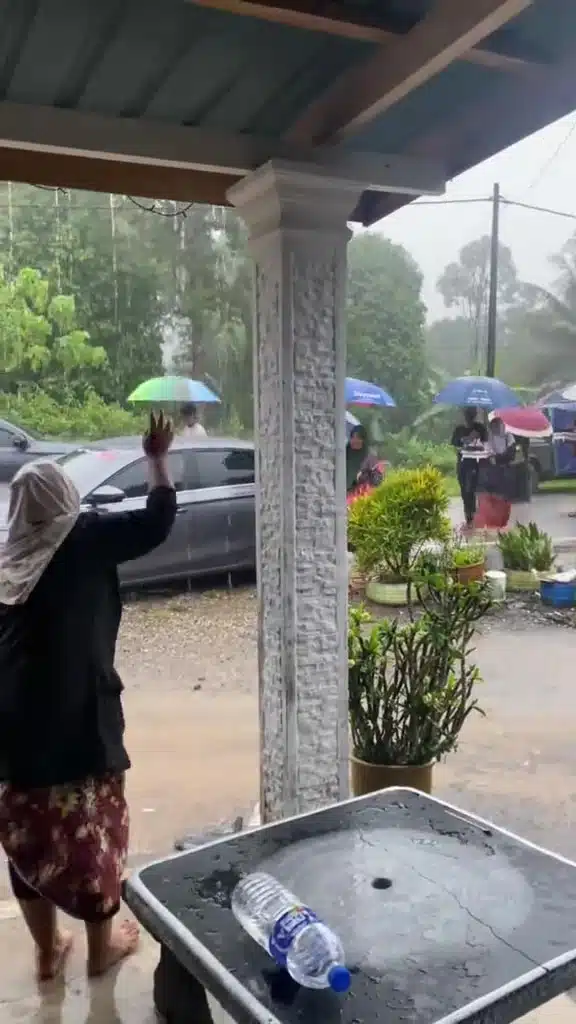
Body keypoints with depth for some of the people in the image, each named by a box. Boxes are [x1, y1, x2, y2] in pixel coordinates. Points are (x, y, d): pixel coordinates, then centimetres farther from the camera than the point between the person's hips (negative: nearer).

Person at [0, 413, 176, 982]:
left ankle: (47, 950, 33)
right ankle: (101, 947, 27)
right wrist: (157, 459, 4)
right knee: (89, 828, 11)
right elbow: (157, 522, -8)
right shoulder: (86, 539, -7)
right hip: (78, 715, -5)